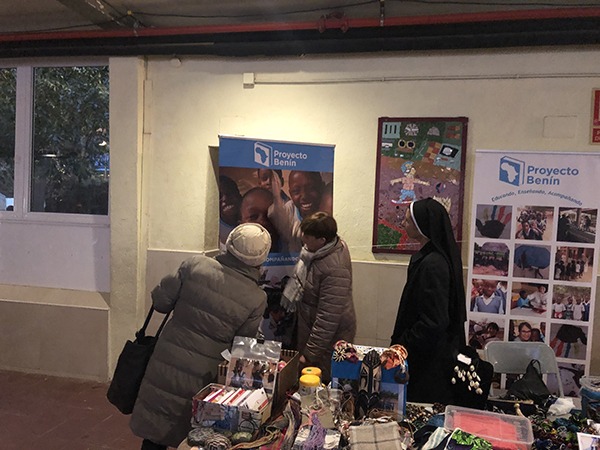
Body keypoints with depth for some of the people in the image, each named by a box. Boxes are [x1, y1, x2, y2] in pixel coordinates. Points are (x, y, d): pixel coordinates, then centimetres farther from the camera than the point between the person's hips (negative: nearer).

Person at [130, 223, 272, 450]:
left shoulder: (195, 265, -12)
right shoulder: (256, 299, -14)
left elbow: (160, 300, -4)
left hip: (167, 364, 2)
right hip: (201, 378, -1)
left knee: (155, 429, 20)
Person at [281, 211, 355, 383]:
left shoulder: (335, 270, -34)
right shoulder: (316, 249, -9)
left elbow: (328, 319, -31)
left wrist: (310, 354, -26)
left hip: (330, 337, -9)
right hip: (309, 324, 9)